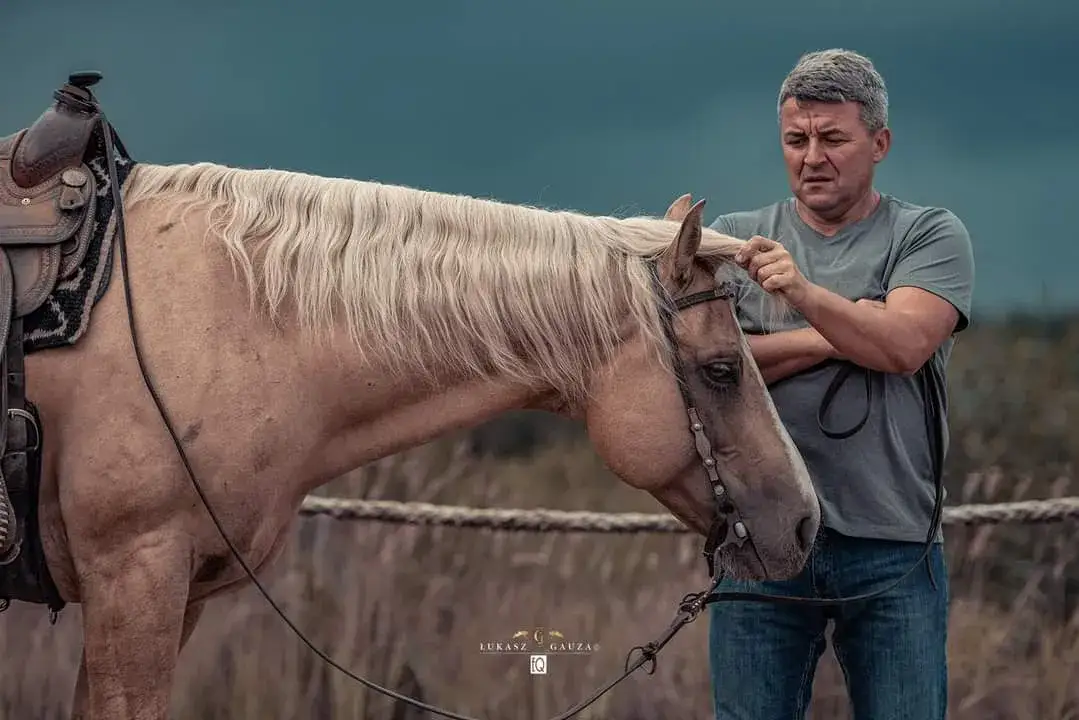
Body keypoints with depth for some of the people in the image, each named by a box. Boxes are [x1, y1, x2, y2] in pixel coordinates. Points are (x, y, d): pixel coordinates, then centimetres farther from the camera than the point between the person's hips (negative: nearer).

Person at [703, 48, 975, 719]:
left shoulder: (930, 235, 5)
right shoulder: (737, 237, 11)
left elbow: (905, 344, -14)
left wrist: (805, 294, -29)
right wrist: (830, 340, -10)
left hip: (892, 545, -1)